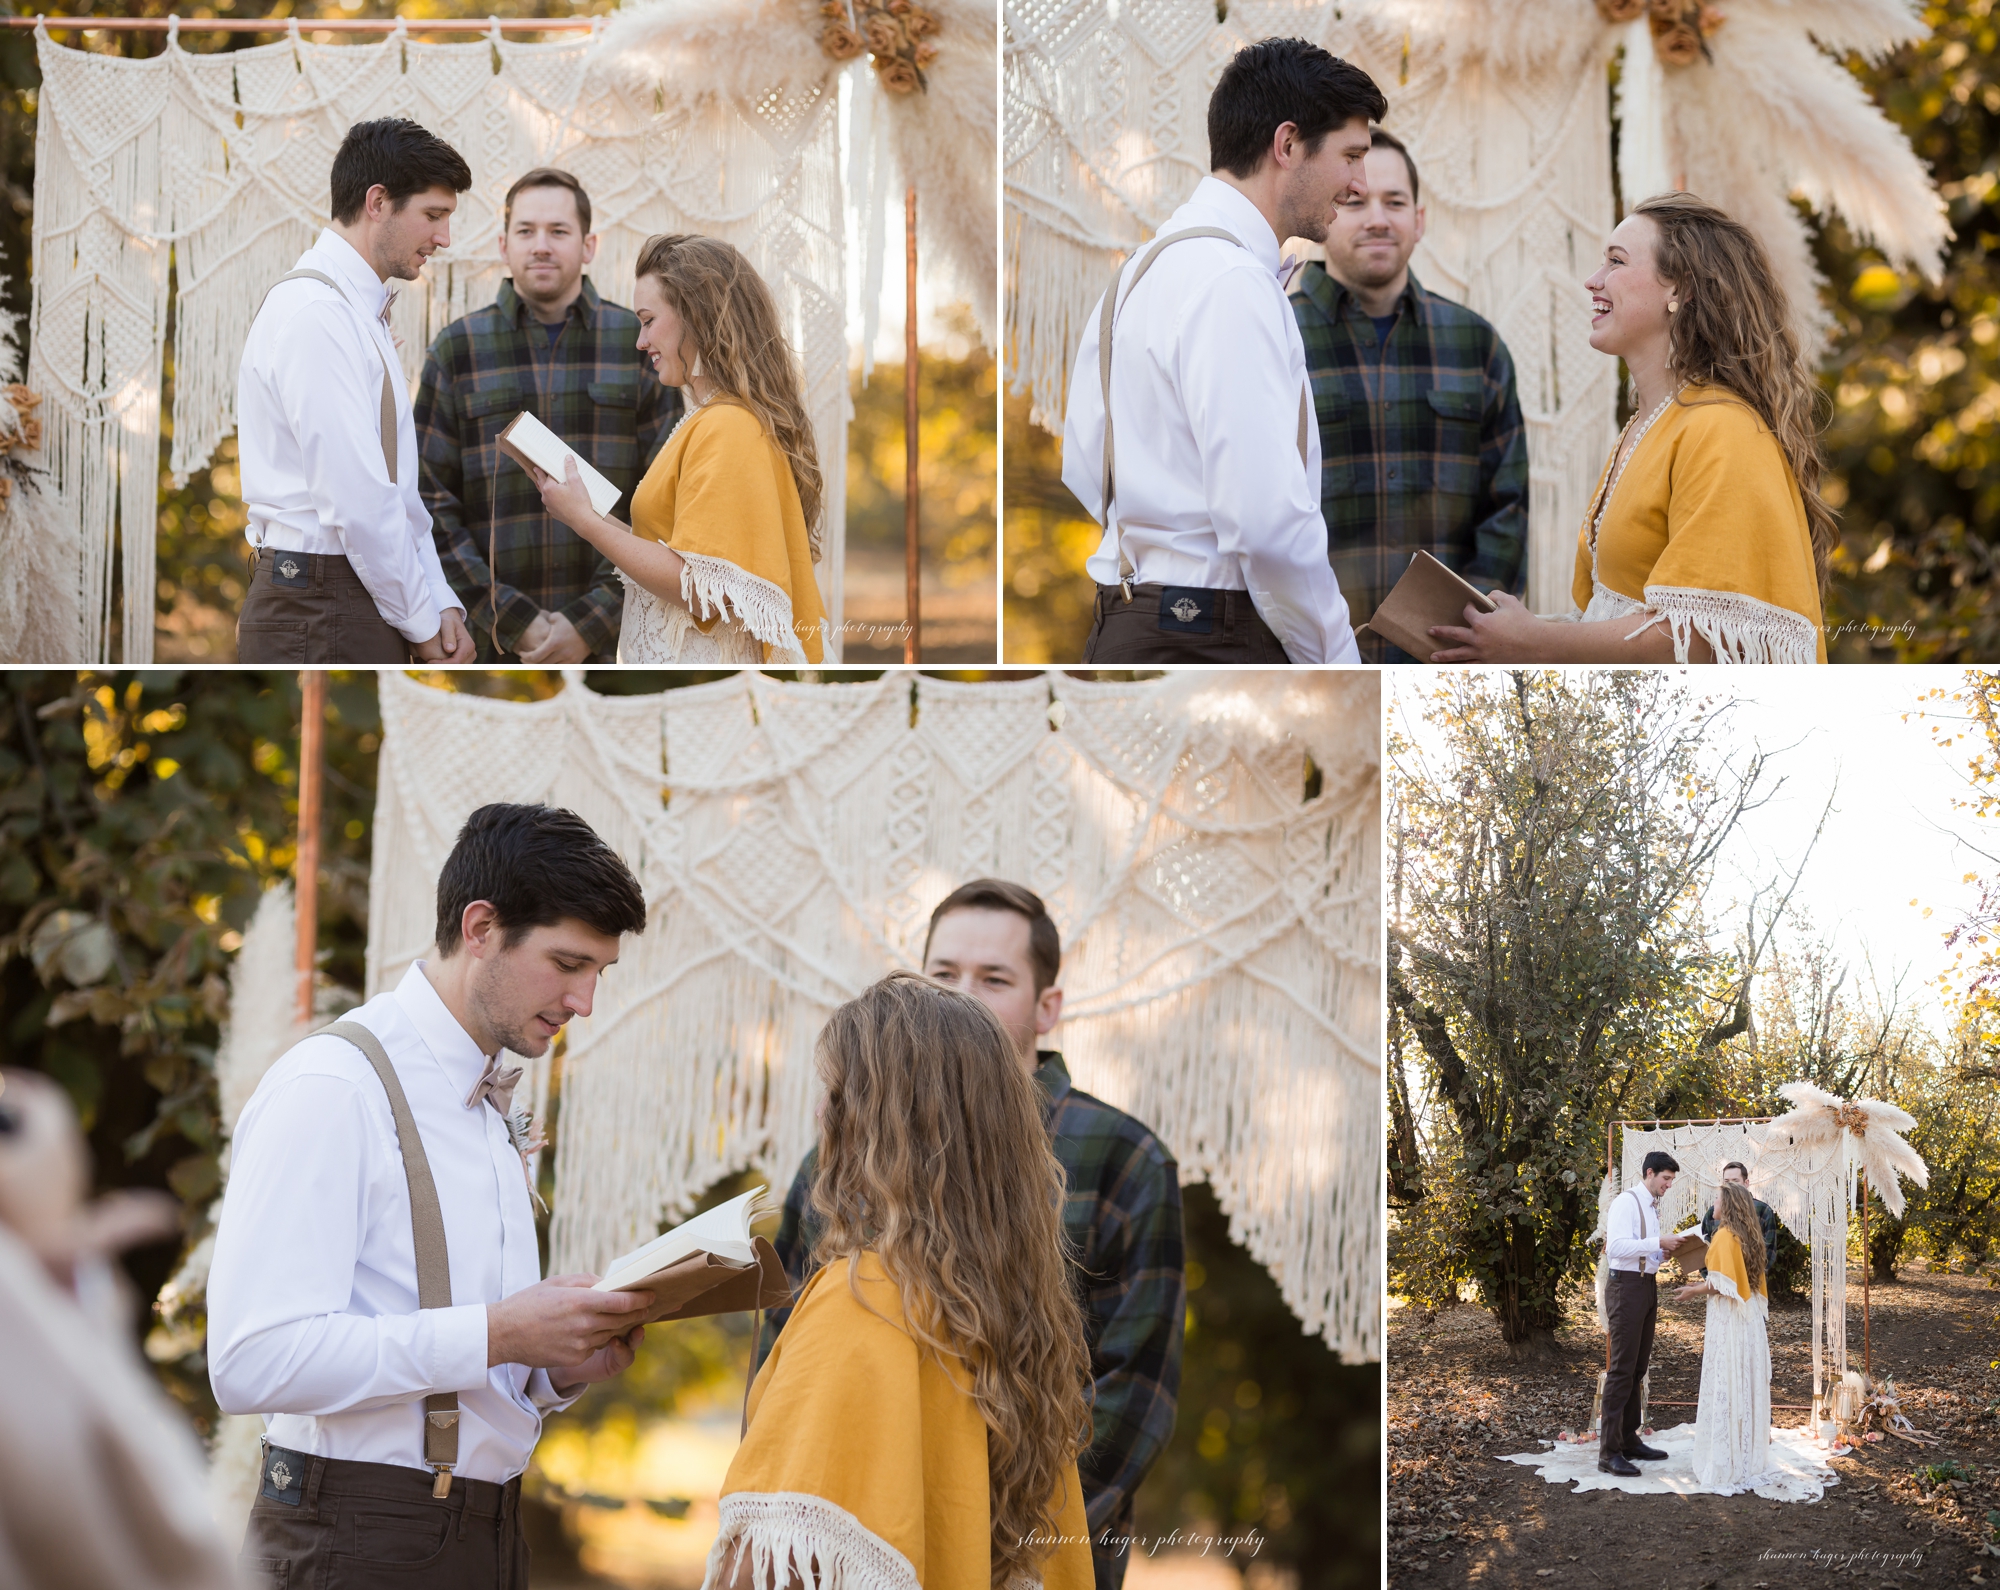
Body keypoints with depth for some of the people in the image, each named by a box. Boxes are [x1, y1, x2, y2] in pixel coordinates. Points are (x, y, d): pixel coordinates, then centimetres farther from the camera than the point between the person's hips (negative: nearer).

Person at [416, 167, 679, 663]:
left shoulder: (638, 344, 7)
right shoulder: (458, 349, 7)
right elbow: (430, 503, 2)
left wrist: (590, 625, -7)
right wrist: (513, 622, -8)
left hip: (612, 641, 0)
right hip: (489, 650, 0)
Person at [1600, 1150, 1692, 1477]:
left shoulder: (1653, 1207, 17)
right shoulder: (1627, 1202, -12)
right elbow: (1616, 1246, -23)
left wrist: (1665, 1253, 4)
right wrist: (1659, 1243, -23)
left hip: (1647, 1287, 10)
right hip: (1626, 1287, -10)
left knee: (1638, 1367, 14)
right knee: (1622, 1368, -11)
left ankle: (1629, 1440, 22)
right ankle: (1609, 1451, -11)